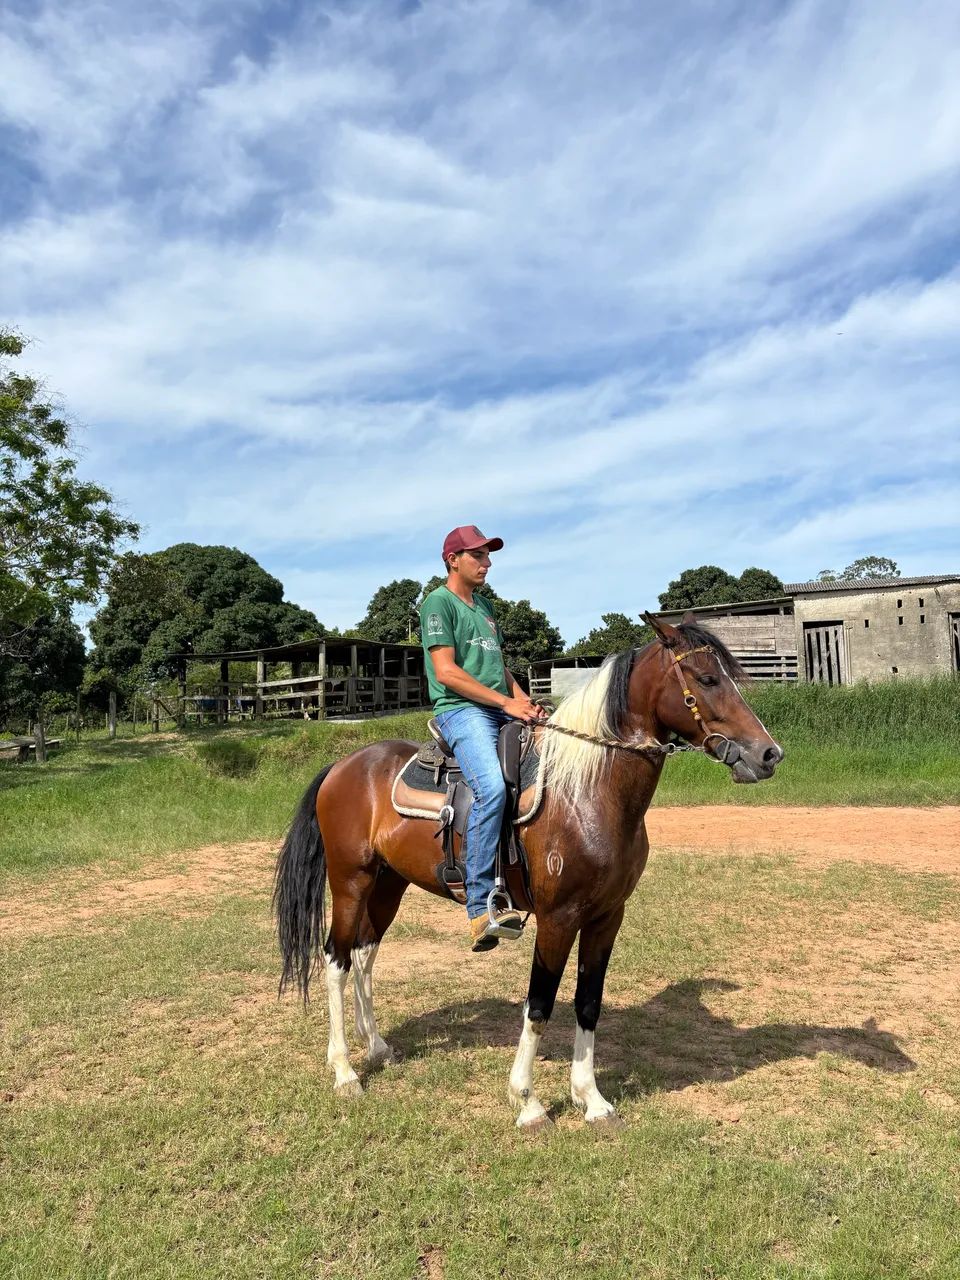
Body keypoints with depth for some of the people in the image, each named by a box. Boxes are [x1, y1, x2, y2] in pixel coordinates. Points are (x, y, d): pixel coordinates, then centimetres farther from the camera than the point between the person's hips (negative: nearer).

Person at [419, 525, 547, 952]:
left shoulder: (485, 606, 24)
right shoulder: (438, 602, -2)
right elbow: (446, 672, -12)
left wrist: (524, 701, 5)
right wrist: (506, 702, -13)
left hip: (502, 711, 9)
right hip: (461, 710, -9)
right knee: (491, 789, -31)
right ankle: (480, 909, -27)